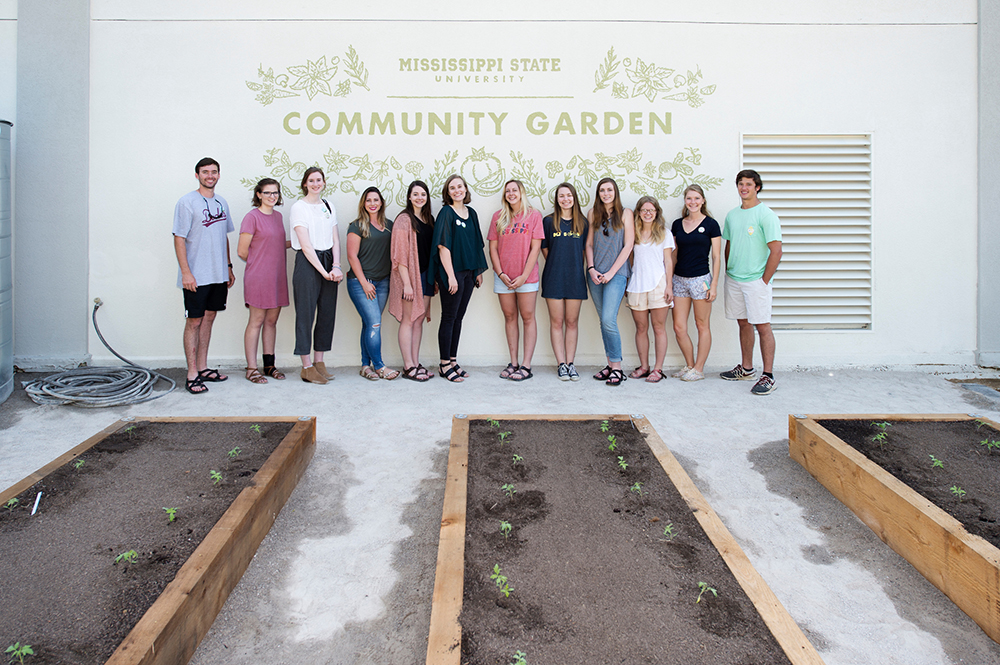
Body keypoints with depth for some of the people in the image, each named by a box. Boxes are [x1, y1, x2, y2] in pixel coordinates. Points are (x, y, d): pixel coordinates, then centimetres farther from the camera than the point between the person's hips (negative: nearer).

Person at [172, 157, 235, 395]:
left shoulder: (221, 202, 13)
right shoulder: (187, 202, -7)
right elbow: (179, 239, -10)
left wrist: (229, 267, 17)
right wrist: (186, 272, -17)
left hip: (218, 275, 7)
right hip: (196, 276, -6)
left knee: (208, 319, 12)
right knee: (194, 322, -2)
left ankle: (202, 368, 21)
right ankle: (192, 375, 2)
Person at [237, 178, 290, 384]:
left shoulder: (277, 216, 14)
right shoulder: (252, 217, -8)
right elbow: (242, 251, -8)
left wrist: (293, 243, 9)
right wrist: (259, 264, 3)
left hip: (277, 276, 7)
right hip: (258, 277, -7)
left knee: (272, 321, 11)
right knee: (256, 322, -2)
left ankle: (269, 365, 19)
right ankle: (251, 368, 5)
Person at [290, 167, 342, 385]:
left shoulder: (329, 207, 15)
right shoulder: (299, 207, -3)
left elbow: (335, 240, 10)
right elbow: (306, 245, -10)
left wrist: (336, 266, -5)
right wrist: (324, 272, -14)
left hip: (328, 262, 6)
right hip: (307, 262, -6)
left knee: (327, 313, 6)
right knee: (306, 314, -3)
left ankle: (319, 361, 16)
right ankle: (307, 367, 4)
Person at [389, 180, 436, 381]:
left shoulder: (429, 219, 13)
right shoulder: (404, 219, -7)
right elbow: (400, 253, -13)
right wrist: (406, 283, -18)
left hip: (425, 274, 7)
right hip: (408, 274, -7)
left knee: (419, 320, 8)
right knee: (408, 320, -3)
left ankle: (416, 364, 14)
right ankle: (408, 367, 2)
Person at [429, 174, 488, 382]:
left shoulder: (471, 213, 12)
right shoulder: (446, 213, -8)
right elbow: (443, 246, -13)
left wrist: (479, 271, 12)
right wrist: (451, 276, -18)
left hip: (468, 271, 6)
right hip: (451, 272, -6)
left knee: (458, 318, 12)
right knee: (449, 318, -1)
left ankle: (453, 361, 20)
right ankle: (445, 364, 8)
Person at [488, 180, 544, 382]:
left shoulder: (534, 215, -1)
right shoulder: (498, 216, 7)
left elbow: (535, 248, -5)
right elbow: (493, 248, 6)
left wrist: (524, 276, -11)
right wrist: (500, 273, -5)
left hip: (526, 276, -3)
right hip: (503, 277, 3)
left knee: (527, 317, -1)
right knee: (509, 317, 8)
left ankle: (526, 366, 1)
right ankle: (513, 363, 15)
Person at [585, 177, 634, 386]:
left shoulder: (625, 214, 2)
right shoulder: (593, 213, 12)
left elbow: (628, 246, -3)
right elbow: (589, 244, 12)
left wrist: (611, 272, -9)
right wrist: (591, 269, -2)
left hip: (616, 273, -4)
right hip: (595, 274, 4)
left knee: (608, 319, -15)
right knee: (604, 320, 6)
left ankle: (617, 368, -7)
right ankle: (610, 364, 14)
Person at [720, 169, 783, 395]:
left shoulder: (766, 215, -9)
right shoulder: (732, 215, 12)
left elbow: (776, 251, -12)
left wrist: (764, 280, -12)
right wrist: (728, 273, 12)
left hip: (756, 280, -6)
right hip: (733, 279, 6)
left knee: (762, 326, -5)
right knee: (743, 323, 14)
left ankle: (768, 376, -1)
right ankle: (746, 369, 25)